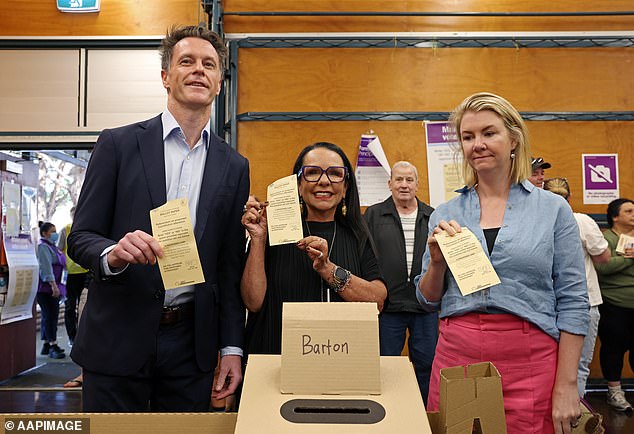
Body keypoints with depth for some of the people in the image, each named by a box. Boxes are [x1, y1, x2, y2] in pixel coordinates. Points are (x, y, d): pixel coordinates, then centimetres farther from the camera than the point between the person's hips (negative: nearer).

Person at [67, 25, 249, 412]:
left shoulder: (234, 166, 6)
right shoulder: (118, 144, 0)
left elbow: (231, 265, 7)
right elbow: (80, 237, -1)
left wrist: (232, 347, 3)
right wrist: (113, 253, -24)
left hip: (192, 342, 2)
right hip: (119, 339, -2)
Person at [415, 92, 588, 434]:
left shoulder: (553, 209, -1)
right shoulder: (445, 214, 6)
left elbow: (572, 302, -1)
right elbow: (428, 300, 10)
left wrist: (566, 385, -5)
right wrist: (437, 260, -9)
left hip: (529, 362, -2)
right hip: (456, 355, 3)